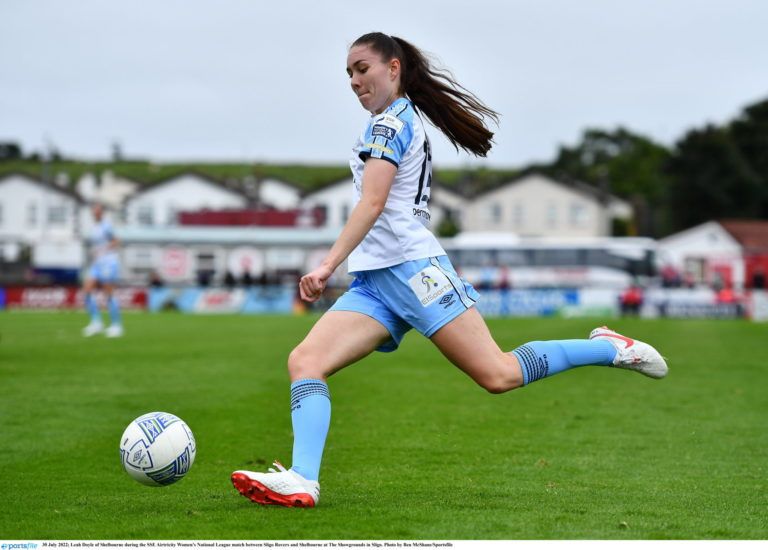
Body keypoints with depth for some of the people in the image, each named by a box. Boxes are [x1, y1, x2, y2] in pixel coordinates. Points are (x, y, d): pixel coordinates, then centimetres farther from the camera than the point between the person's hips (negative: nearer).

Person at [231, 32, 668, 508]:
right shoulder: (407, 119, 22)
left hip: (413, 268, -10)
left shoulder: (390, 122, -6)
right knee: (305, 361, -9)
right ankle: (302, 482, -25)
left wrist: (327, 267, -24)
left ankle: (611, 348, 6)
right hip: (375, 280, 10)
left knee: (498, 375, -12)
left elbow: (372, 204, -18)